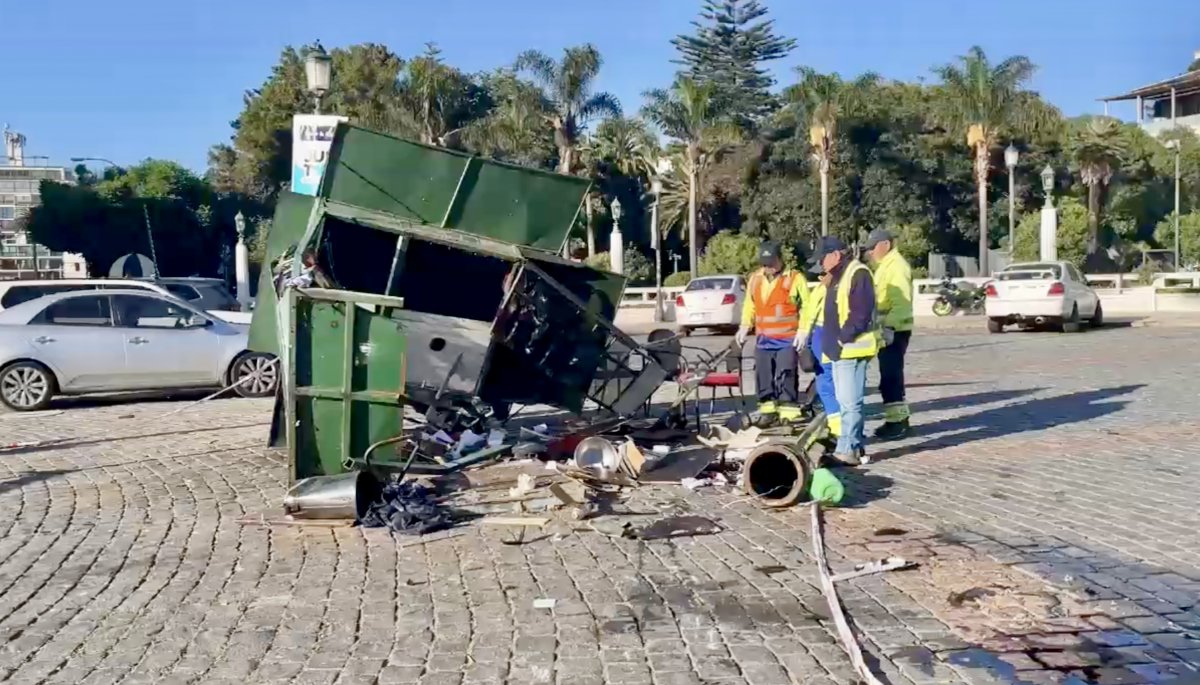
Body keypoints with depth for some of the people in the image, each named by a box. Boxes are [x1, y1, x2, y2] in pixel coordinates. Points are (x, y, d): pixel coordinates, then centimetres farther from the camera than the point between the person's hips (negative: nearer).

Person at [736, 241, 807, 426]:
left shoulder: (795, 278, -6)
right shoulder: (755, 279, 9)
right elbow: (750, 305, 18)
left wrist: (803, 330, -13)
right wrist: (745, 326, 10)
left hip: (788, 339, -5)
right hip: (764, 338, 6)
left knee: (785, 376, -7)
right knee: (763, 375, 10)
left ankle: (789, 413, -1)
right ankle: (768, 410, 22)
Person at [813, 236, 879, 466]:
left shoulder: (858, 274, -12)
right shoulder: (837, 277, 20)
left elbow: (861, 312, -20)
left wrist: (844, 337, -19)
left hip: (852, 349, -11)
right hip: (838, 349, 11)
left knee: (850, 402, -9)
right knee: (845, 401, 14)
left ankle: (847, 449, -8)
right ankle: (856, 447, 22)